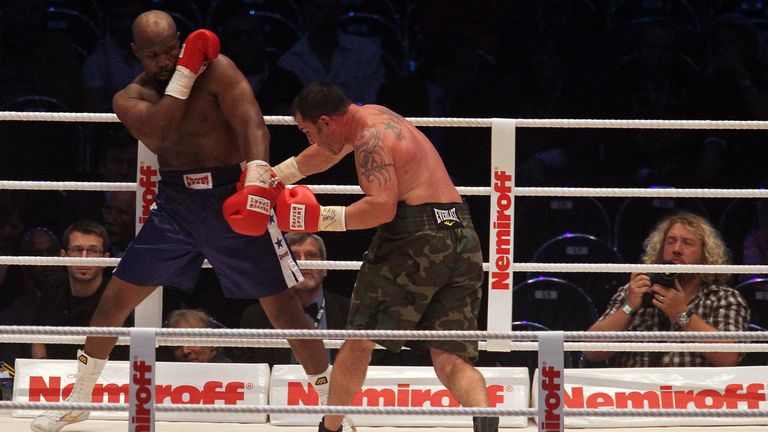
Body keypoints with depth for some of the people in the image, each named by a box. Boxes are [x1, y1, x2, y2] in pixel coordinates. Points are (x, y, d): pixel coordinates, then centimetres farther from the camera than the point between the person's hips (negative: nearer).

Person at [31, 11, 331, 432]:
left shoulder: (215, 70, -10)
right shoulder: (129, 98, 2)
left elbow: (251, 124, -22)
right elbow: (155, 134, -19)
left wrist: (255, 183, -39)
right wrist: (185, 72, -22)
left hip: (231, 198, -4)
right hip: (175, 203, 4)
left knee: (282, 305, -5)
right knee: (115, 298, 4)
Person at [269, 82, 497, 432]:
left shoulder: (371, 139, -6)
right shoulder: (371, 116, 23)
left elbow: (382, 206, -20)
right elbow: (327, 153, 41)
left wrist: (324, 218, -12)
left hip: (416, 237, -9)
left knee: (359, 338, 10)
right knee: (449, 358, -1)